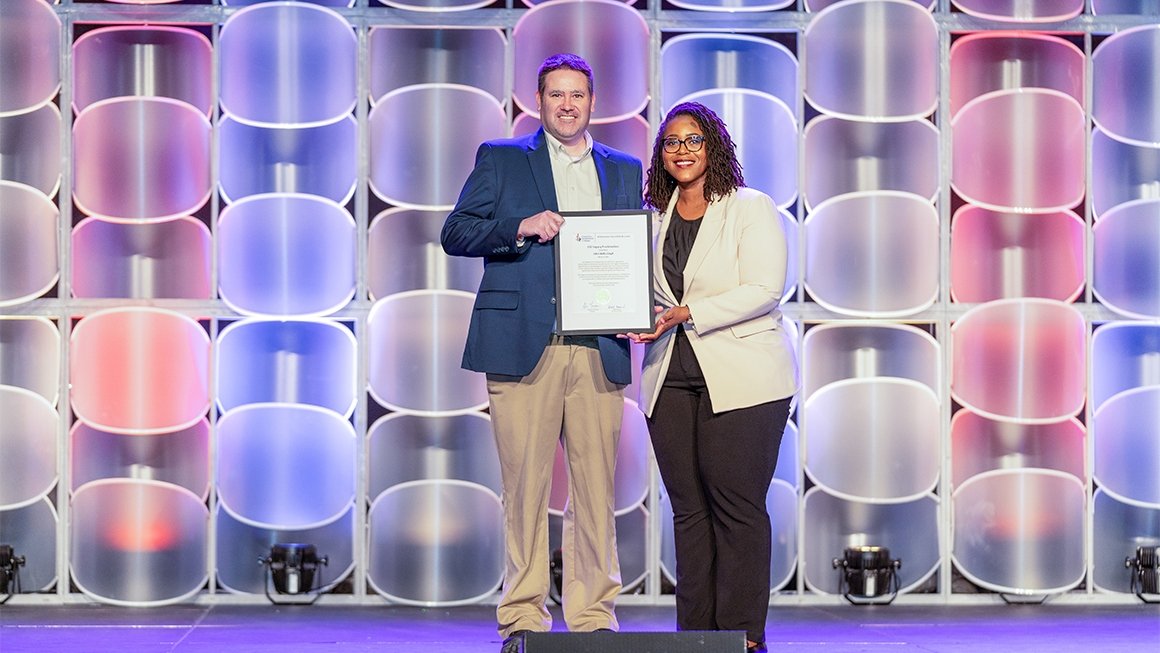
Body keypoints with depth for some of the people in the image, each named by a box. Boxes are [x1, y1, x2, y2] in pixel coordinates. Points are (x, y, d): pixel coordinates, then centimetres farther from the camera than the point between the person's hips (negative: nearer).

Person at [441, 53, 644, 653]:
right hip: (523, 343, -2)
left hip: (598, 349, 2)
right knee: (525, 485, -2)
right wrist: (520, 227, -11)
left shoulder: (624, 170, 19)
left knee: (596, 486, 1)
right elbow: (455, 232, 5)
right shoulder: (500, 159, 11)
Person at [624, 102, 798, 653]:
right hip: (670, 376, 5)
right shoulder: (654, 216, 16)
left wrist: (684, 313, -17)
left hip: (741, 376, -5)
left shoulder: (751, 209, -1)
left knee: (737, 504, -7)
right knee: (688, 506, 4)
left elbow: (764, 290, -11)